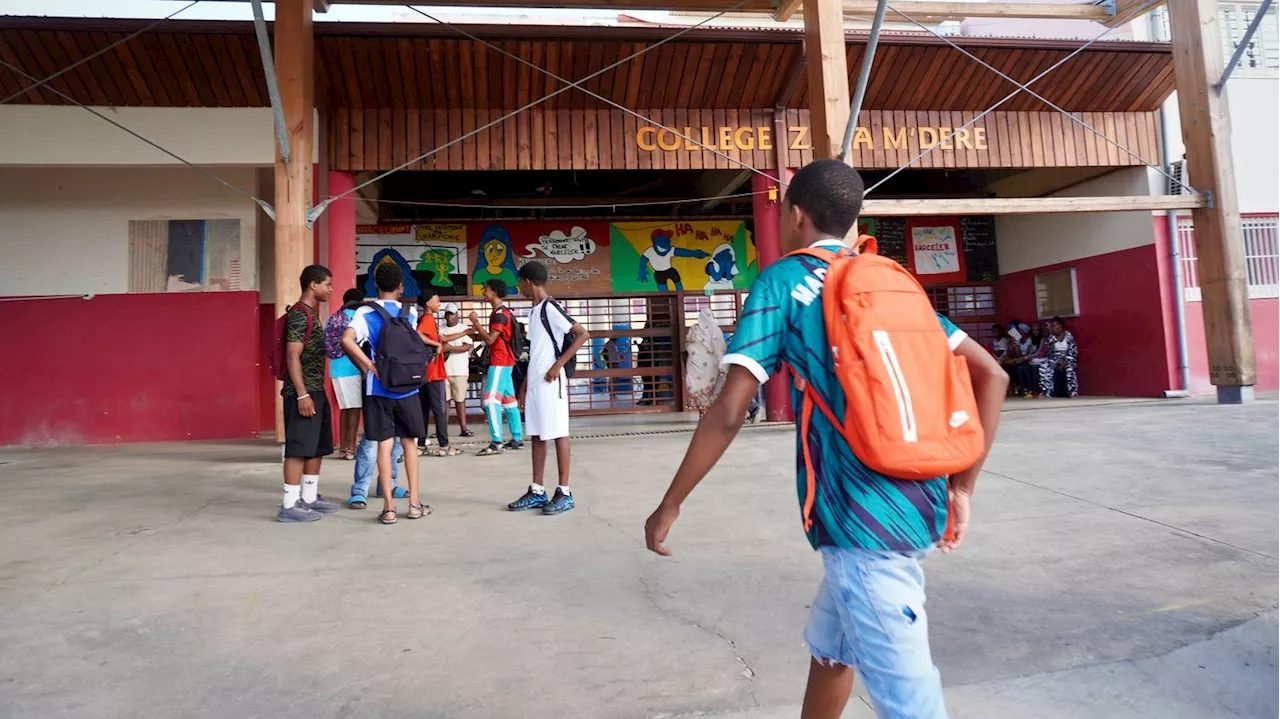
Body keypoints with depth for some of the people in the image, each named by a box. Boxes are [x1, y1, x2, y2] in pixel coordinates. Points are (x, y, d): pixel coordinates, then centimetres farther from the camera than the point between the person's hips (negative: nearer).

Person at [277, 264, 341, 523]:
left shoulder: (311, 313, 18)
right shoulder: (299, 314, -12)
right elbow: (293, 356, -18)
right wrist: (302, 394, -22)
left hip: (316, 390, 10)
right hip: (303, 392, -10)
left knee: (317, 448, 13)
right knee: (299, 449, -8)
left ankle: (309, 499, 20)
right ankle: (289, 506, -4)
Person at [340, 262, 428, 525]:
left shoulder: (365, 312, -4)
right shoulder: (411, 312, 2)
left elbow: (347, 340, -20)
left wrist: (369, 367, -12)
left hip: (378, 389, -1)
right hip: (406, 388, 1)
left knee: (384, 445, 3)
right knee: (409, 443, 12)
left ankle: (388, 507, 4)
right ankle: (414, 503, 14)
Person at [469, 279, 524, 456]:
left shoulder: (500, 314, -14)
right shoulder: (501, 312, 18)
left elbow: (490, 340, -20)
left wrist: (476, 322, -13)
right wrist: (477, 332, 11)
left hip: (500, 362, -10)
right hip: (504, 361, 10)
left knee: (491, 400, -13)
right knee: (508, 400, 10)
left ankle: (496, 442, -15)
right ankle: (517, 439, 13)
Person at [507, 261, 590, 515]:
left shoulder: (550, 308, -12)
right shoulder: (534, 311, 16)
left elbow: (582, 334, -18)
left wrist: (559, 365, -18)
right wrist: (527, 380, 19)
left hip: (550, 382, -9)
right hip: (535, 382, 9)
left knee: (558, 434, -3)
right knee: (536, 435, 10)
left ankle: (564, 492, 4)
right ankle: (537, 491, 17)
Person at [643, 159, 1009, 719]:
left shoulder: (782, 281, -5)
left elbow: (729, 412, -13)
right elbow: (990, 374, 10)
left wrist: (669, 506, -3)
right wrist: (962, 488, 13)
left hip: (862, 518, -8)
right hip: (918, 504, 8)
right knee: (829, 647, 27)